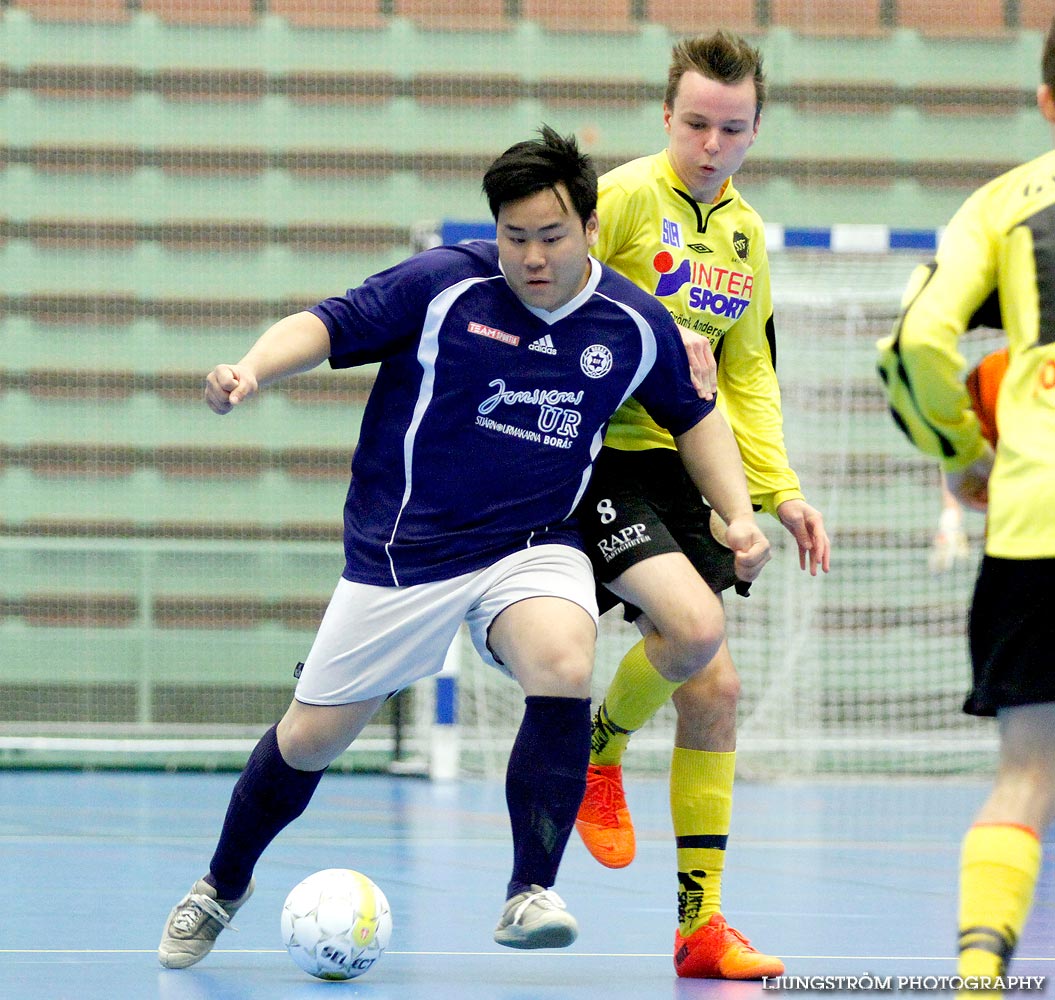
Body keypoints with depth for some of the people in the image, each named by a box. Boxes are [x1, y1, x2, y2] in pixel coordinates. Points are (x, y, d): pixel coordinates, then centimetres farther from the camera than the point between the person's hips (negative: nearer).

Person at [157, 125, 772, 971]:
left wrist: (739, 513, 2)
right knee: (310, 740, 5)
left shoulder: (635, 326, -3)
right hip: (403, 547, -1)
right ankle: (223, 885, 34)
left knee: (563, 665, -32)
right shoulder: (443, 285, -13)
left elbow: (693, 415, 14)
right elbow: (330, 326, -11)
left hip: (534, 547, 1)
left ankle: (530, 894, -21)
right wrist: (254, 368, -30)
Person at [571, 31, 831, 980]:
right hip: (605, 459, -7)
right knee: (691, 626, -27)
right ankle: (598, 752, 5)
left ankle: (701, 920, 9)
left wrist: (779, 488, 13)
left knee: (713, 689, 3)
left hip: (690, 470, 7)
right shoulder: (624, 195, -7)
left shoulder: (746, 232, 16)